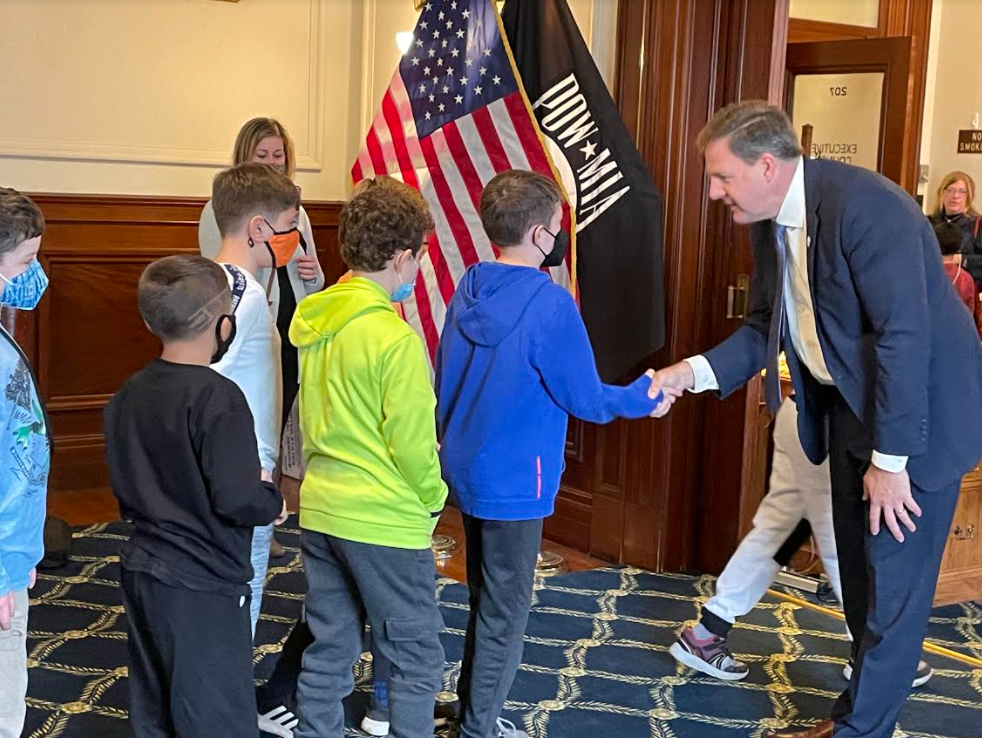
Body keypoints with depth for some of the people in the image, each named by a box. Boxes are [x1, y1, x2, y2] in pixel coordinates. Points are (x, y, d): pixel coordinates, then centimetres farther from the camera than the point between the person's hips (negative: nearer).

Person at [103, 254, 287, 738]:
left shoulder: (128, 395, 5)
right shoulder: (216, 397, -20)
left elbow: (125, 489, 12)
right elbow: (236, 499, -24)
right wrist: (273, 502, -4)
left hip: (141, 571, 8)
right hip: (202, 588, -8)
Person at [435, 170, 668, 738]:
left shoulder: (468, 291, 1)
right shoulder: (549, 302, -20)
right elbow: (585, 399, -14)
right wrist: (644, 396, 3)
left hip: (466, 471, 8)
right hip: (514, 483, -7)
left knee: (486, 600, 22)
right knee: (505, 613, 7)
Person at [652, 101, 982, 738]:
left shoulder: (864, 205, -27)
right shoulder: (772, 223, -1)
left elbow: (904, 334, -27)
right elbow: (766, 327, 6)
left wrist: (889, 459, -24)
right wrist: (693, 372, -10)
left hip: (917, 414, -8)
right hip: (849, 405, 8)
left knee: (893, 583, 1)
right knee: (860, 573, 18)